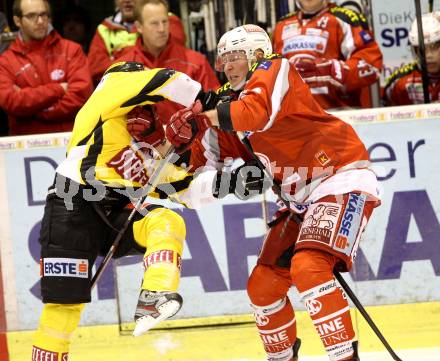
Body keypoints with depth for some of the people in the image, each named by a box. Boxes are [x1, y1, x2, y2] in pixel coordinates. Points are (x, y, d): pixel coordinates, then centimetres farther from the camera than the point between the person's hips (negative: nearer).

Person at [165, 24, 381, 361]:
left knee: (308, 268, -28)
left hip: (343, 181, -9)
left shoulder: (275, 70, -9)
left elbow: (256, 112, -29)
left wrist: (198, 118, -21)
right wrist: (228, 181, -11)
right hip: (301, 201, 9)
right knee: (262, 286, 7)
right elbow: (204, 176, 10)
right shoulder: (228, 111, 11)